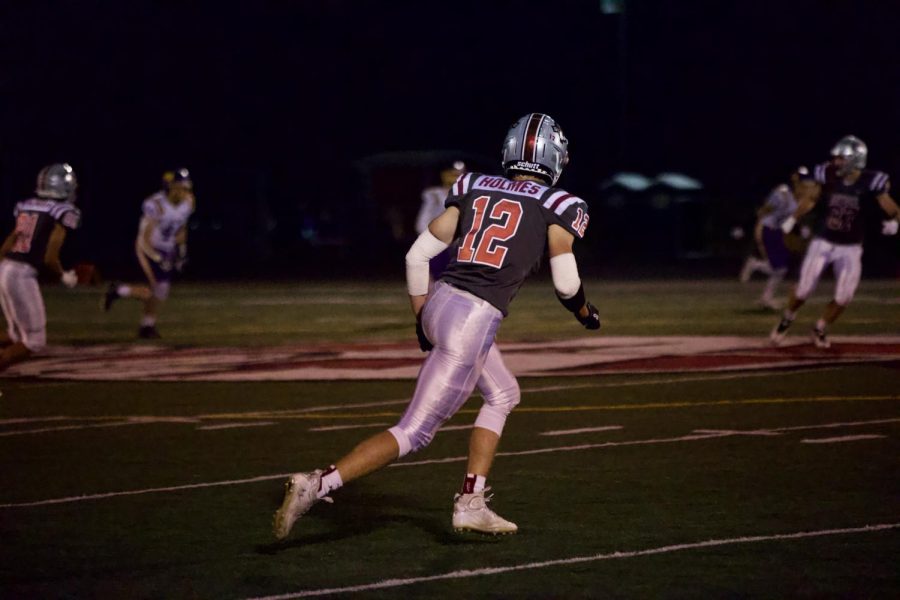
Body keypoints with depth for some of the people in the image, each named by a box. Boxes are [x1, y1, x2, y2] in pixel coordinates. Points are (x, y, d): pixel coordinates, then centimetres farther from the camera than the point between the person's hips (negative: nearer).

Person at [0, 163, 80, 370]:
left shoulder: (26, 207, 14)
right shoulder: (62, 213, -6)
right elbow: (50, 258, -12)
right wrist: (64, 277, 6)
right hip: (22, 276, -8)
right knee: (34, 342, 3)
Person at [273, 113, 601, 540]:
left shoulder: (474, 189, 14)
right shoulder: (556, 207, 1)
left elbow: (417, 255, 10)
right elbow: (565, 282, 1)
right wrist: (585, 313, 23)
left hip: (439, 304, 7)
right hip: (473, 325, -7)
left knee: (503, 394, 28)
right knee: (413, 433, -3)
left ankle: (471, 502, 23)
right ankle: (316, 485, -16)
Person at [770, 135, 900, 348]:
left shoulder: (871, 183, -17)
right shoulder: (828, 175, -11)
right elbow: (811, 198, 8)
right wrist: (793, 219, 6)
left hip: (850, 248, 0)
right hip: (823, 242, 1)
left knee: (843, 297, -3)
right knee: (803, 289, -3)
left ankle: (820, 329, 23)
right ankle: (787, 319, 27)